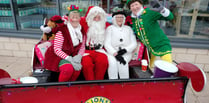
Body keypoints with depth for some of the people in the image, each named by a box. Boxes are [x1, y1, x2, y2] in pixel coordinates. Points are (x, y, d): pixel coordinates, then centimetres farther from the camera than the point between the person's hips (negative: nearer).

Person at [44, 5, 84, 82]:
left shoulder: (81, 31, 3)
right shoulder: (61, 31, -14)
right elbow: (57, 50, -15)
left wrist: (79, 56, -14)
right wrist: (69, 59, -25)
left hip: (73, 56, 4)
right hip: (59, 57, -4)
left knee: (77, 68, -26)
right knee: (68, 69, -32)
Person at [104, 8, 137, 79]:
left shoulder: (128, 28, 17)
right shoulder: (110, 28, 11)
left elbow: (134, 43, 9)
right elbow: (107, 44, -1)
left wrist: (125, 50, -11)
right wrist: (115, 54, -17)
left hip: (126, 53, 1)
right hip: (112, 53, -1)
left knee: (123, 62, -31)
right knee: (112, 61, -33)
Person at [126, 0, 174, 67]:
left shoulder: (149, 12, -15)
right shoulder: (132, 19, 3)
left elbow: (170, 17, -19)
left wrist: (161, 9, -38)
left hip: (161, 45, -6)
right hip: (148, 48, 6)